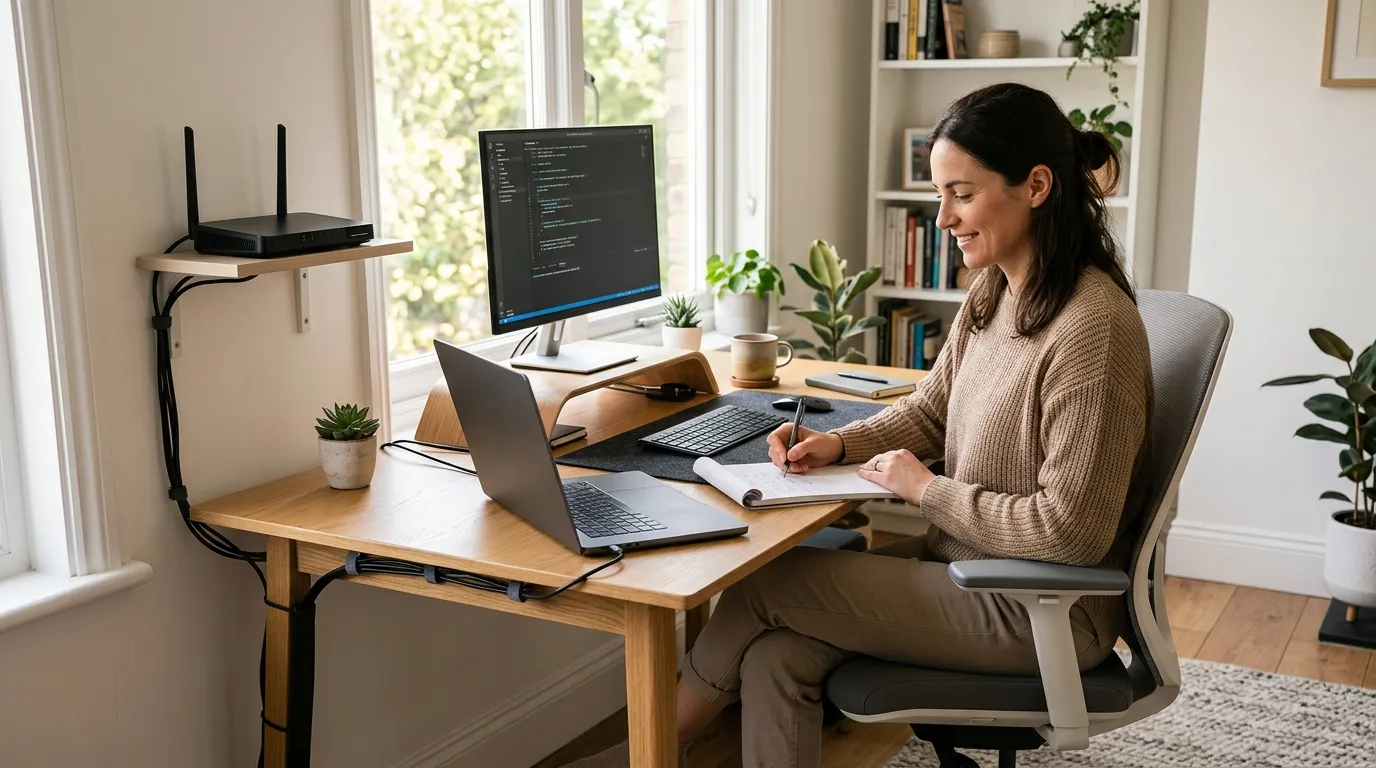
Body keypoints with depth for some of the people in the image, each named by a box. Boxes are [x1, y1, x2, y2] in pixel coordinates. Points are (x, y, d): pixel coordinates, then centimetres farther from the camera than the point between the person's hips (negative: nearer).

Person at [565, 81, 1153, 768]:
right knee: (775, 657, -13)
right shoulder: (994, 292, 4)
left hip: (1043, 610, -8)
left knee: (766, 584, -8)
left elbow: (1069, 532, -23)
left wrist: (927, 488, -14)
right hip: (964, 559, 8)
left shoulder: (1092, 325, -24)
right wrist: (839, 444, -1)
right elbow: (929, 408, 17)